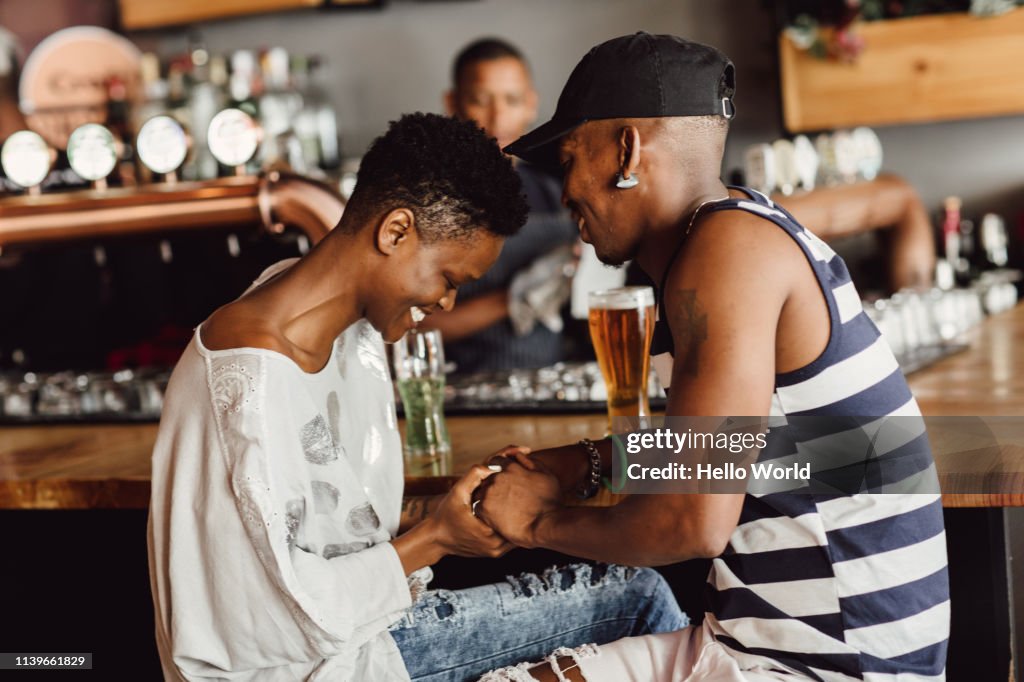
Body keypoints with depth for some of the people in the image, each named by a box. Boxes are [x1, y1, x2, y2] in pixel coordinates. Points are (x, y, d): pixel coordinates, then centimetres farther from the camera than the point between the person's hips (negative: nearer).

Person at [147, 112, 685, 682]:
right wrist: (434, 537, -15)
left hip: (354, 628, 9)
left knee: (639, 594, 9)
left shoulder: (359, 331, 3)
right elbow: (294, 616, -24)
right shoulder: (247, 384, -27)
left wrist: (448, 507, -4)